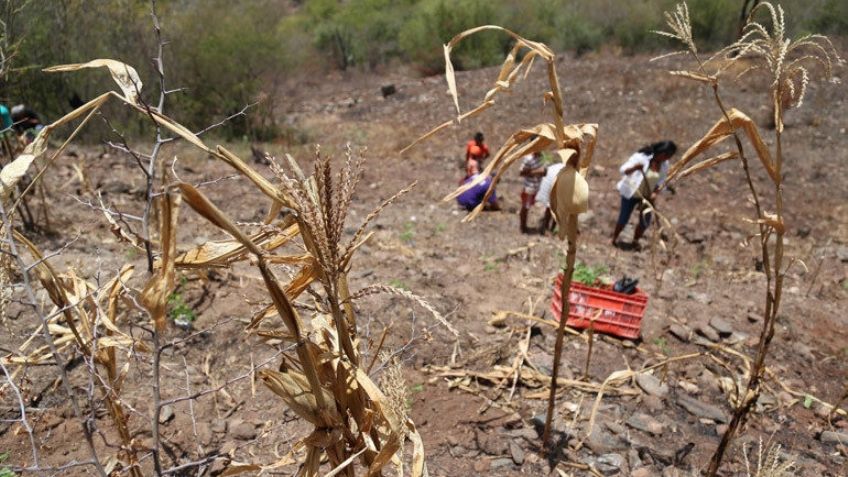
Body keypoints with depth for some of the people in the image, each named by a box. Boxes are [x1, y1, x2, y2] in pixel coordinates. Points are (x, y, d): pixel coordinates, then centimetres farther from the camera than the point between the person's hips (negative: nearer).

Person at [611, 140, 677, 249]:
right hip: (631, 193, -5)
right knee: (623, 219, 4)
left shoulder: (664, 164, -7)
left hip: (647, 196, 5)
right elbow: (623, 170, -25)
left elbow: (661, 181, 4)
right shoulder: (641, 157, -24)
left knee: (645, 222, 7)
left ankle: (635, 241, 33)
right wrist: (634, 168, -46)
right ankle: (614, 238, 31)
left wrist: (655, 193, -13)